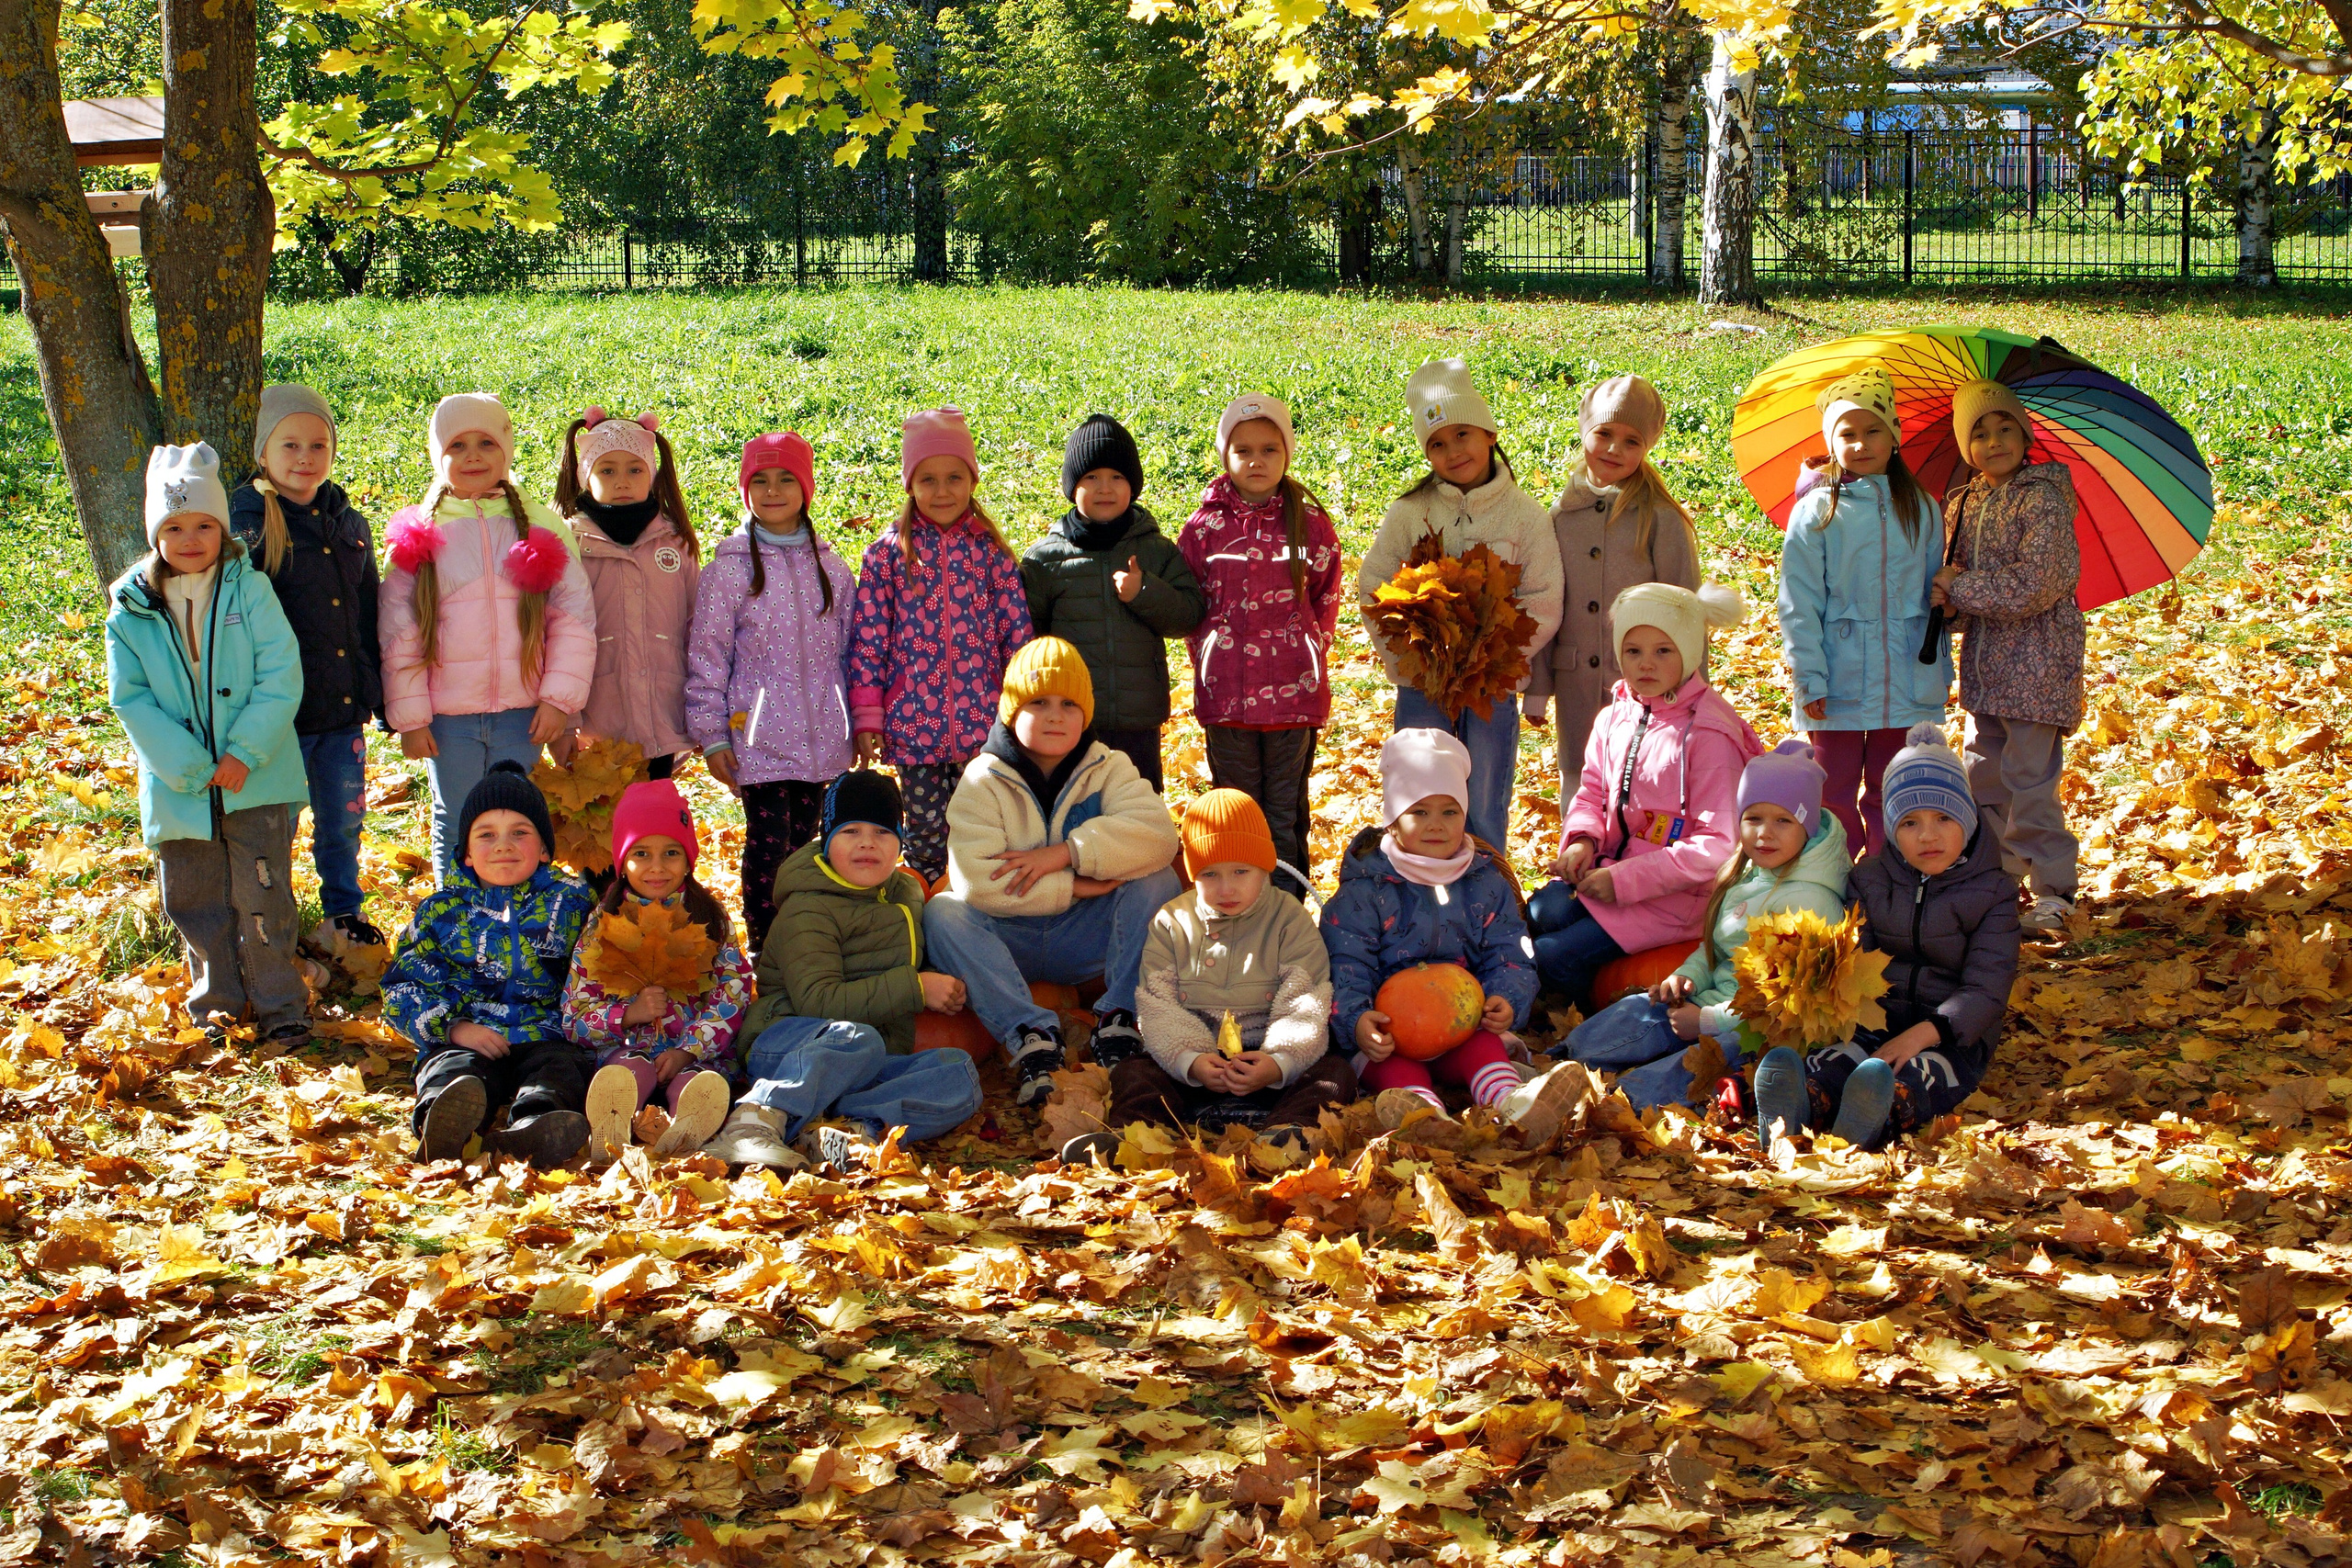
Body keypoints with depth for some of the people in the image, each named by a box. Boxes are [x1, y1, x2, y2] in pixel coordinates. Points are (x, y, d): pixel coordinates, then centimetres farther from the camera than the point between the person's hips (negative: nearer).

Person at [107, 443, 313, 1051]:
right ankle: (218, 999, 27)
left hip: (256, 778, -2)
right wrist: (189, 767, -12)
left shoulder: (250, 590, -4)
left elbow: (281, 677, -8)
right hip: (179, 788, 2)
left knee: (263, 896, -1)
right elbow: (130, 698, -3)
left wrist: (245, 752, -15)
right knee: (195, 898, 11)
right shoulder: (131, 611, 0)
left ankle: (280, 1005, 10)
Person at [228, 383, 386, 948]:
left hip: (346, 710, 5)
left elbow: (369, 615, 16)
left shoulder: (348, 523, 9)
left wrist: (382, 694, 15)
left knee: (343, 822, 16)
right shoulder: (246, 524, -8)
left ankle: (344, 916, 34)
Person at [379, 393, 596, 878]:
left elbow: (574, 617, 2)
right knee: (456, 829, 8)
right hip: (448, 714, 0)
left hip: (521, 712, 0)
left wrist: (559, 698, -4)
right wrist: (409, 715, -2)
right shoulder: (419, 534, 2)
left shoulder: (539, 527, 3)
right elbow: (398, 631, 3)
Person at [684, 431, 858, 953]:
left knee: (802, 845, 8)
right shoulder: (729, 569, -2)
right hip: (759, 737, -3)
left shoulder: (829, 568, 9)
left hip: (820, 742, 3)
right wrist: (711, 736, -5)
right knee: (767, 847, -4)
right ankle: (764, 951, 5)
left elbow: (849, 651, 15)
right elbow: (706, 657, -1)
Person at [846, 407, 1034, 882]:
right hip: (913, 726, -1)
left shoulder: (991, 552, 3)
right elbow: (867, 639, 0)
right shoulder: (887, 554, 0)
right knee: (925, 836, 7)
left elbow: (1018, 634, 4)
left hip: (982, 726, 1)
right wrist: (866, 717, -5)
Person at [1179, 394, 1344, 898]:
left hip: (1294, 692, 0)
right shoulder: (1204, 527, 2)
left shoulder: (1311, 525, 2)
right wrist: (1211, 657, 7)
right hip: (1226, 692, 0)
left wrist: (1307, 654, 8)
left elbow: (1326, 601, 14)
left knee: (1287, 813, 6)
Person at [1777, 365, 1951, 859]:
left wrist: (1941, 667, 11)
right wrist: (1809, 676, -10)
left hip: (1908, 683, 3)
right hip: (1840, 683, -2)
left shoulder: (1920, 509, 8)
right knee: (1835, 797, 2)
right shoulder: (1817, 511, -2)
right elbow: (1798, 602, -4)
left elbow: (1933, 592, 14)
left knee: (1891, 796, 9)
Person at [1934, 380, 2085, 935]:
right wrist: (1947, 597, -5)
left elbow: (2035, 582, -20)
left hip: (2036, 661, -7)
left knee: (2029, 776, -7)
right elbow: (1951, 571, 18)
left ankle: (2053, 890, 2)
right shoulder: (1963, 504, 11)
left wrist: (1960, 590, -14)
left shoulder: (2043, 499, -11)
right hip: (1984, 660, 7)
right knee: (1984, 774, 14)